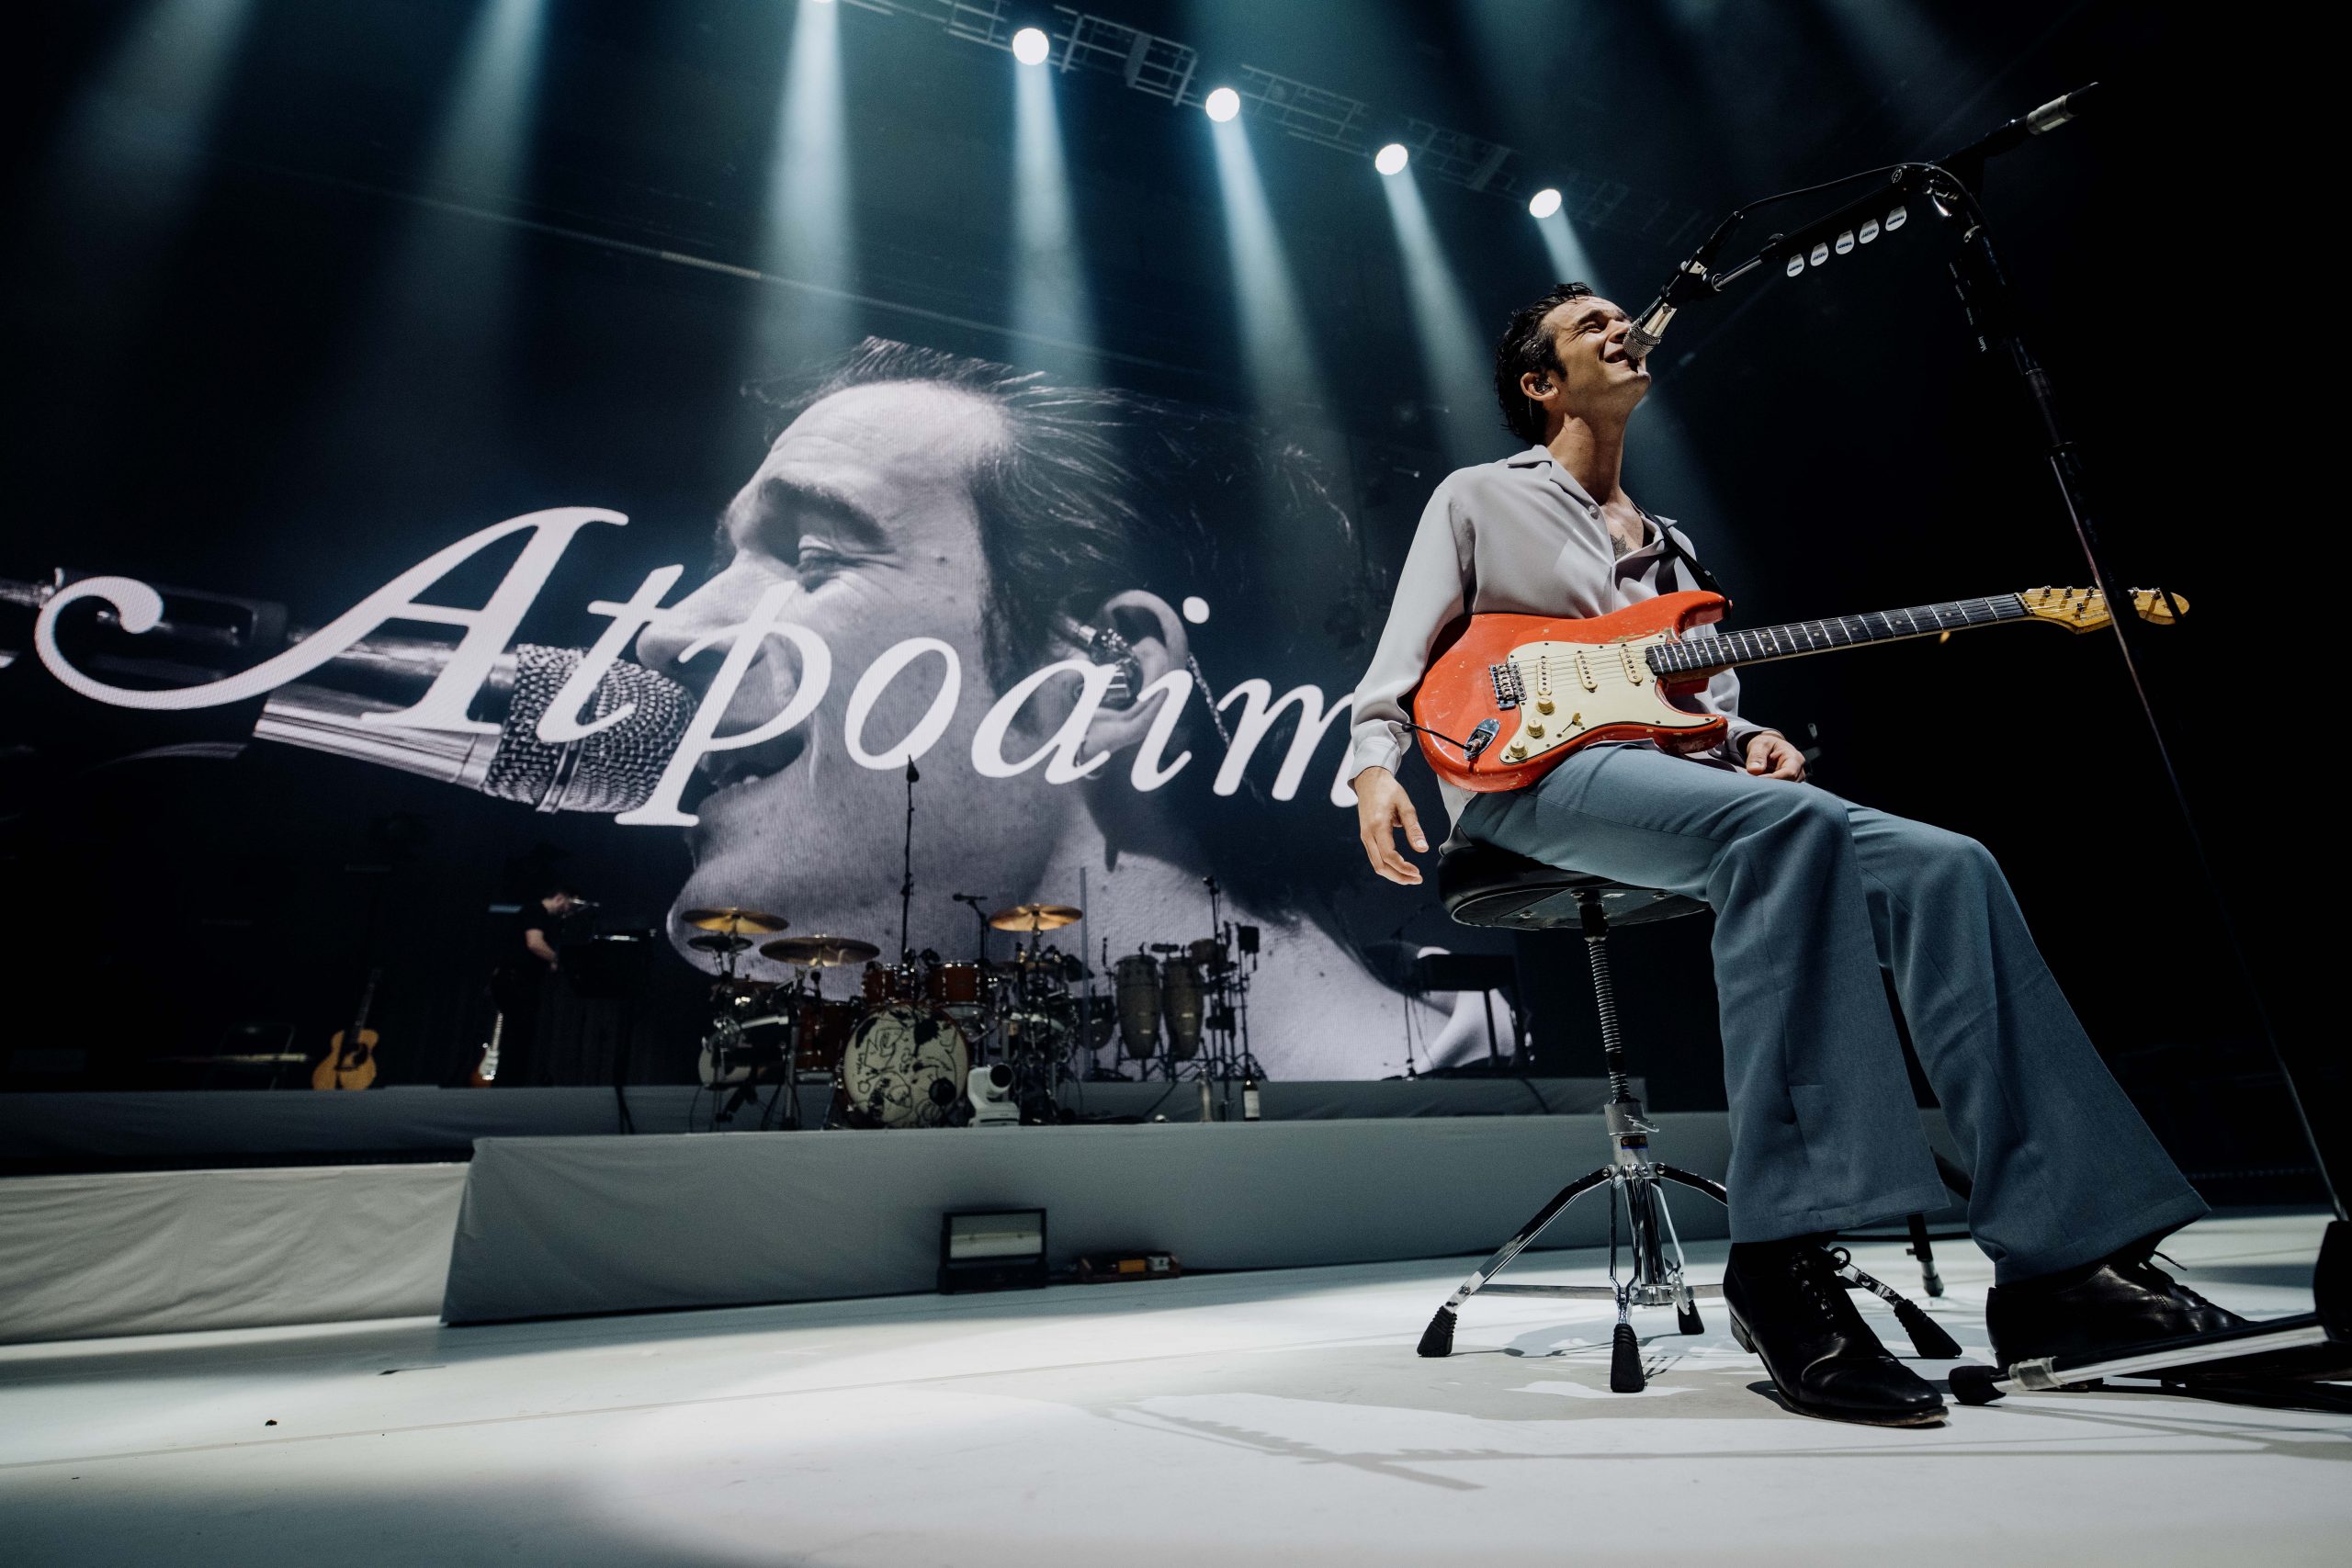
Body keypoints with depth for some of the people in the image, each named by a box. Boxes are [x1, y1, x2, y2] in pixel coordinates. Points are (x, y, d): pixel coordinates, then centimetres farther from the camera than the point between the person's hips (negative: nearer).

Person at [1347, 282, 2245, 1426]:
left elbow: (1708, 701, 28)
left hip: (1678, 776, 7)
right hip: (1530, 775, -6)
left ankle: (2059, 1254, -15)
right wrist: (1375, 765, -17)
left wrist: (1750, 737, 3)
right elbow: (1401, 657, 3)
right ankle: (1782, 1254, -35)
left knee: (1941, 865, -16)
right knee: (1783, 820, -35)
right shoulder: (1479, 498, 15)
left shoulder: (1670, 545, 32)